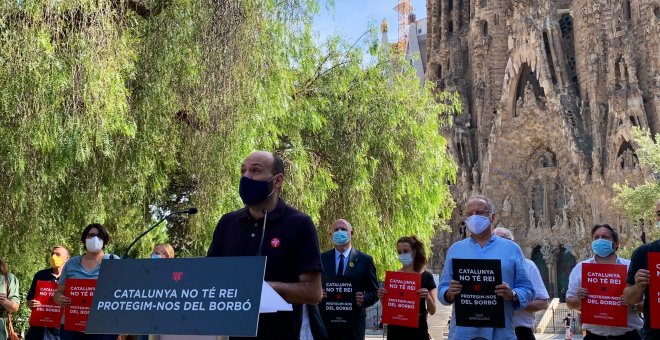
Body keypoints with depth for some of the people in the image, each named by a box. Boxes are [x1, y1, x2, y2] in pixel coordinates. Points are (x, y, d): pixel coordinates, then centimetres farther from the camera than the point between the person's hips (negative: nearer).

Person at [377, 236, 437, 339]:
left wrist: (428, 297, -17)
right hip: (396, 329, 1)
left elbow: (432, 311, 2)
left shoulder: (426, 277, 0)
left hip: (417, 329, -1)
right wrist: (381, 297, -10)